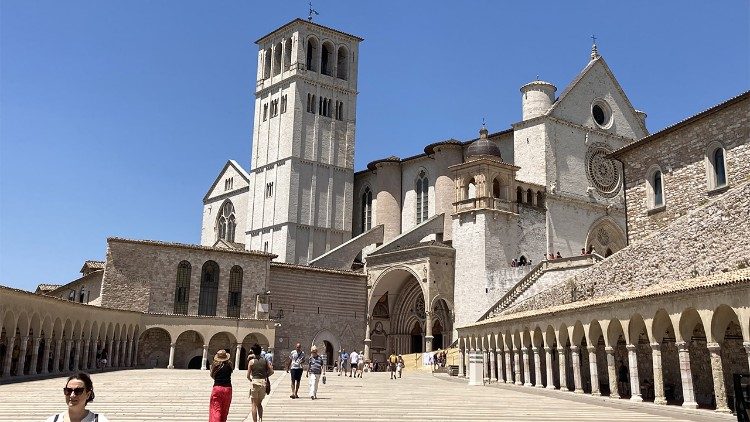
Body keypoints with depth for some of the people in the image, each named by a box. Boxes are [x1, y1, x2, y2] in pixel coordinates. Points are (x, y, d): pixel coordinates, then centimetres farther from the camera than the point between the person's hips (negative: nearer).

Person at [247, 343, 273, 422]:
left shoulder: (251, 361, -4)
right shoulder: (265, 360, 5)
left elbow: (248, 375, -4)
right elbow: (271, 371, 4)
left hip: (255, 382, -4)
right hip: (263, 382, 4)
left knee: (254, 405, 4)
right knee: (259, 404, 19)